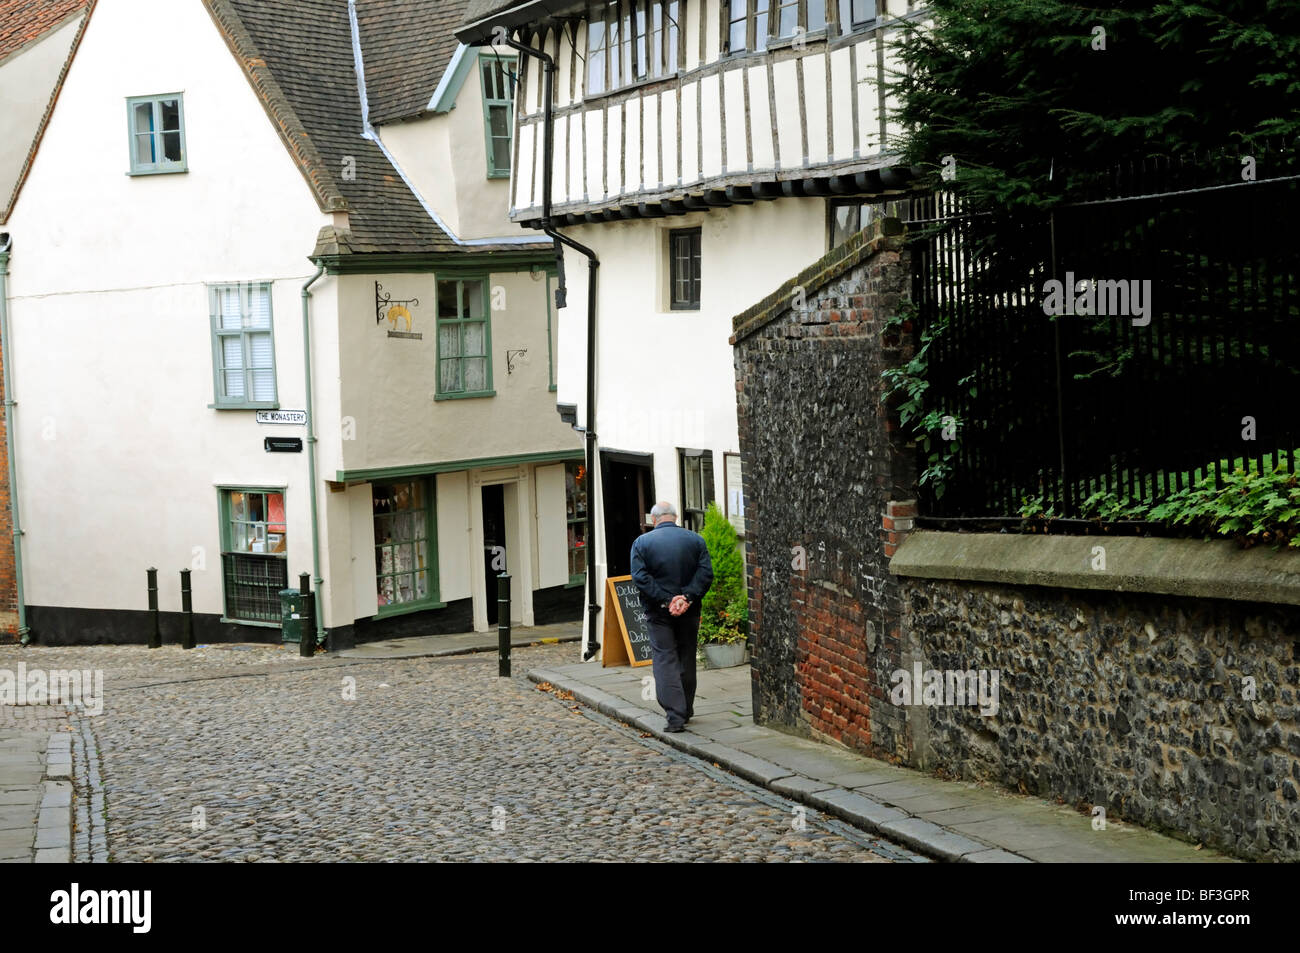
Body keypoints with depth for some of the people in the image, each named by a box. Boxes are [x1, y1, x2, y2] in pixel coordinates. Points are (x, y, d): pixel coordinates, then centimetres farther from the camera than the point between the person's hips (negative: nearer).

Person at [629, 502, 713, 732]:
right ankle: (686, 711, 26)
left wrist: (666, 600, -15)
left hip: (659, 611, -2)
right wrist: (687, 598, -13)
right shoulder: (696, 540, 2)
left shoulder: (642, 542, -3)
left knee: (665, 660, -1)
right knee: (687, 659, 15)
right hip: (689, 611, 2)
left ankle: (675, 715, -12)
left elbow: (640, 576, -13)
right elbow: (706, 573, -8)